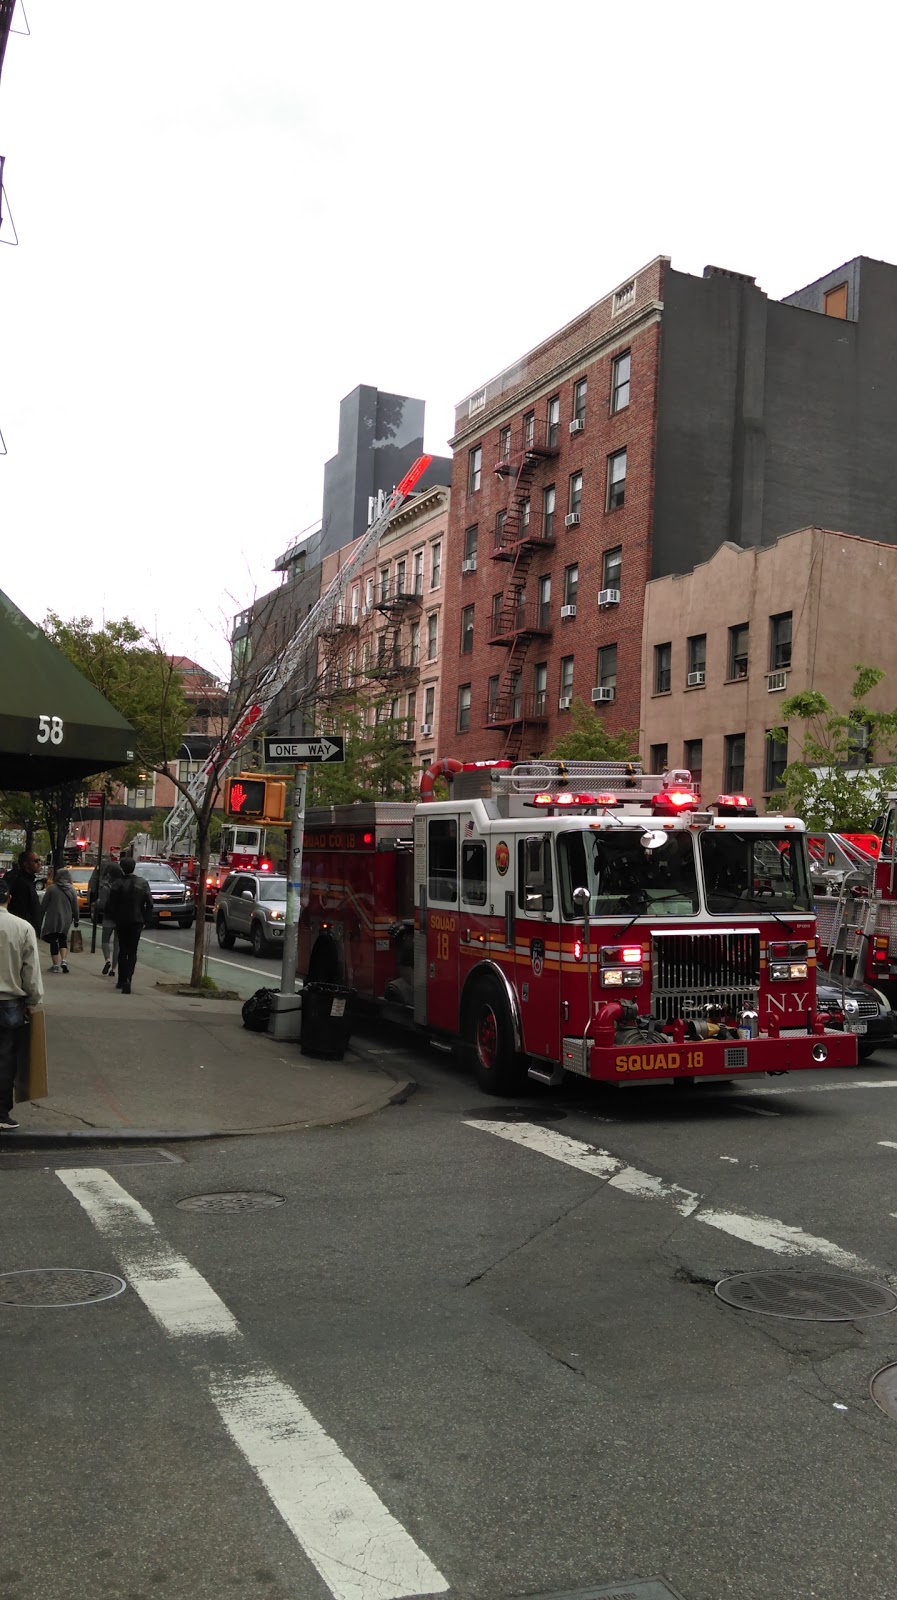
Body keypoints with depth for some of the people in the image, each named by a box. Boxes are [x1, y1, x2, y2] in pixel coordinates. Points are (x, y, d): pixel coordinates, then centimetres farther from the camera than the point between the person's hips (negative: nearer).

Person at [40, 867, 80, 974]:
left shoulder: (51, 888, -6)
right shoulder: (71, 890, 2)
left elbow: (44, 905, -4)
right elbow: (75, 907, 6)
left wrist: (40, 917, 5)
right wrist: (76, 919, 16)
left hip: (52, 918, -3)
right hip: (65, 919, 3)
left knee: (53, 941, 3)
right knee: (63, 940, 17)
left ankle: (56, 965, 2)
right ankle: (64, 960, -1)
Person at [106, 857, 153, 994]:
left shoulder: (118, 883, -9)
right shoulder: (143, 883, -2)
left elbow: (111, 903, -7)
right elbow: (149, 903, -2)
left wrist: (112, 918, 7)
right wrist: (146, 920, 4)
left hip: (121, 921, -1)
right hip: (137, 921, 1)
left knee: (123, 951, 11)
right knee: (132, 952, 5)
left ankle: (122, 980, 13)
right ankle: (127, 979, -10)